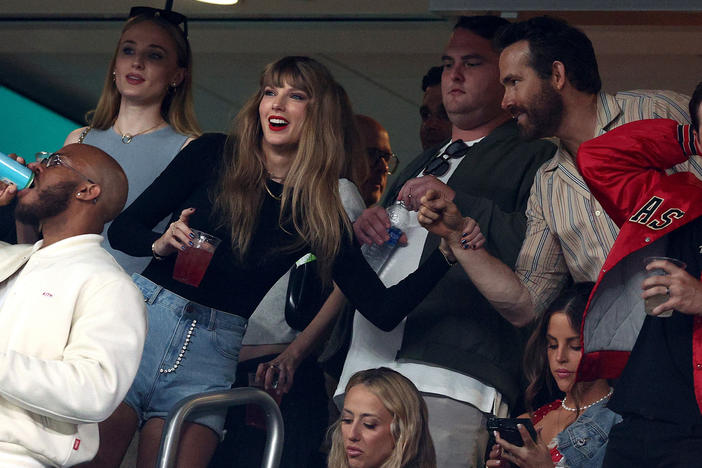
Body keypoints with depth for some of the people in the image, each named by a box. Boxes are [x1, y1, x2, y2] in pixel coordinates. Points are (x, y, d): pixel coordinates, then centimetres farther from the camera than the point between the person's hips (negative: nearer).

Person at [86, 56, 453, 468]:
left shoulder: (320, 216, 5)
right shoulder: (213, 155, 3)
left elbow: (383, 310, -2)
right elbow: (123, 230, 5)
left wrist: (446, 254, -14)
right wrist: (160, 244, -17)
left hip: (213, 352, 1)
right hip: (145, 315, -1)